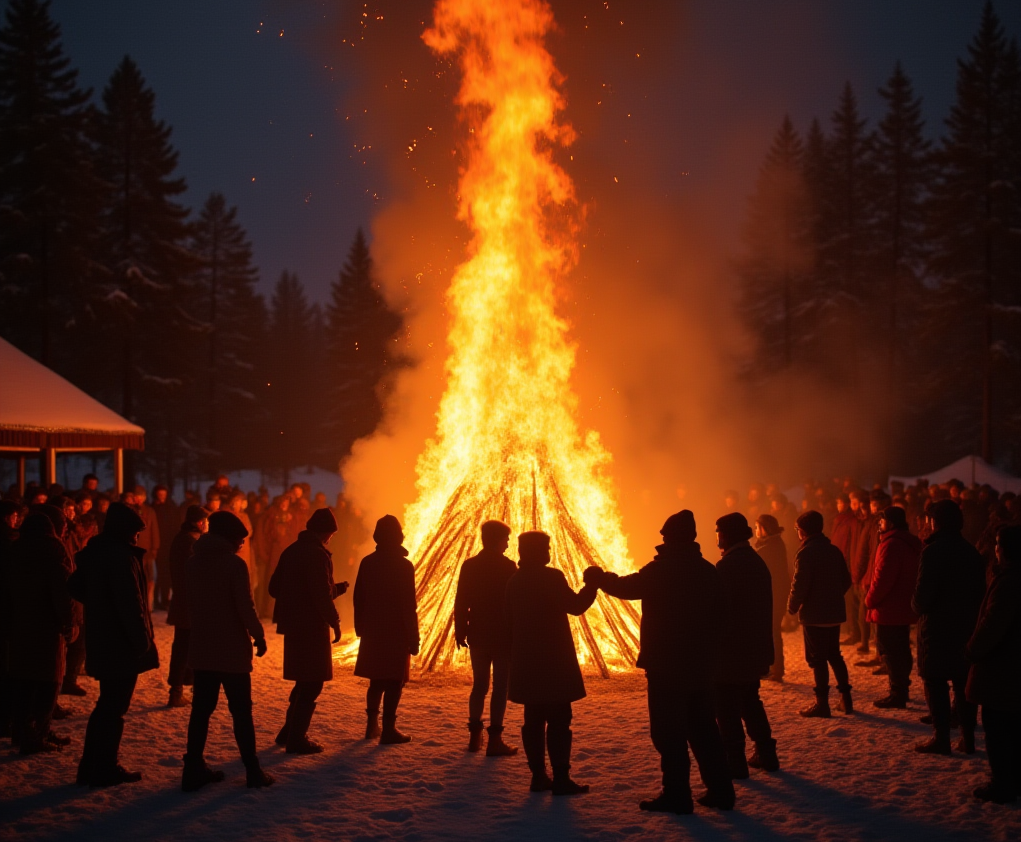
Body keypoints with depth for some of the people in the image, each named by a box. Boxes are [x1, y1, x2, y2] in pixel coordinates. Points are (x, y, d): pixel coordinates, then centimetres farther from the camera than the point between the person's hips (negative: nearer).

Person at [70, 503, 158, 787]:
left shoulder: (94, 552, 8)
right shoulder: (121, 556, -20)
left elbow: (76, 587, 17)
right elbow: (130, 604, -22)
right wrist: (142, 640, -16)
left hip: (102, 641, 9)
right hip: (122, 643, -9)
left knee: (107, 704, 18)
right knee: (114, 707, 1)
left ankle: (92, 768, 21)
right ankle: (104, 770, 6)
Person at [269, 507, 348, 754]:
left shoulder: (291, 551, 10)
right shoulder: (318, 554, -16)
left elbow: (274, 588, 15)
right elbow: (322, 594, -22)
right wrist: (335, 622, -10)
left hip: (292, 624, 8)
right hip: (312, 626, -8)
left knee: (305, 681, 20)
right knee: (312, 683, 0)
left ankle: (289, 732, 25)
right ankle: (297, 739, 1)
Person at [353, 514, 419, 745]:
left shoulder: (367, 562, 3)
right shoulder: (404, 566, -11)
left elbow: (358, 598, 7)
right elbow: (409, 606, -13)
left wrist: (361, 628, 16)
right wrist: (413, 638, -8)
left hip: (372, 631, 5)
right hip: (396, 633, -5)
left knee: (376, 680, 17)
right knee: (394, 682, -1)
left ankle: (372, 724, 22)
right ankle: (388, 729, -3)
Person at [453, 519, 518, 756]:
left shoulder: (469, 566, 2)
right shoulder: (508, 567, -9)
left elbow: (461, 602, 1)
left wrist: (460, 631, 8)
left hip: (478, 636, 5)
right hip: (503, 636, -4)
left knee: (479, 685, 15)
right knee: (500, 687, -1)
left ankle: (475, 736, 16)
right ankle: (495, 739, -5)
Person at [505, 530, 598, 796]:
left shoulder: (515, 581, 10)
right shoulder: (552, 577, -12)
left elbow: (510, 620, 15)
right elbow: (575, 606, -12)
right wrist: (592, 585, 1)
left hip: (526, 663, 7)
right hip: (553, 662, -7)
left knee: (534, 720, 9)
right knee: (558, 720, -6)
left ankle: (538, 776, 9)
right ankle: (561, 779, -8)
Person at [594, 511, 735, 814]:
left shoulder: (661, 570, -13)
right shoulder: (708, 571, 7)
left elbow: (627, 587, -4)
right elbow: (719, 617, 10)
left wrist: (601, 579, 15)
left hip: (667, 666, -6)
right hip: (702, 665, 7)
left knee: (669, 732, -1)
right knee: (703, 729, 14)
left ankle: (677, 795, 0)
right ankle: (720, 790, 15)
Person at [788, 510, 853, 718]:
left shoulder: (806, 553, -15)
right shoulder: (834, 551, 8)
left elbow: (800, 584, -19)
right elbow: (846, 580, 13)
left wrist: (793, 606, -4)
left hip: (814, 614, -7)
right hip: (835, 612, 7)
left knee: (817, 658, 0)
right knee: (834, 655, 17)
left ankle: (822, 703, 2)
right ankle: (845, 698, 18)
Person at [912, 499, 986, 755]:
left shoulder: (933, 551, -15)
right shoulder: (972, 552, 7)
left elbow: (923, 592, -17)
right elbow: (980, 590, 11)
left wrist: (918, 607, 3)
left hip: (936, 626, -6)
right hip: (966, 625, 6)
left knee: (935, 680, 2)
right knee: (963, 680, 11)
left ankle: (941, 737, 1)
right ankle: (967, 736, 13)